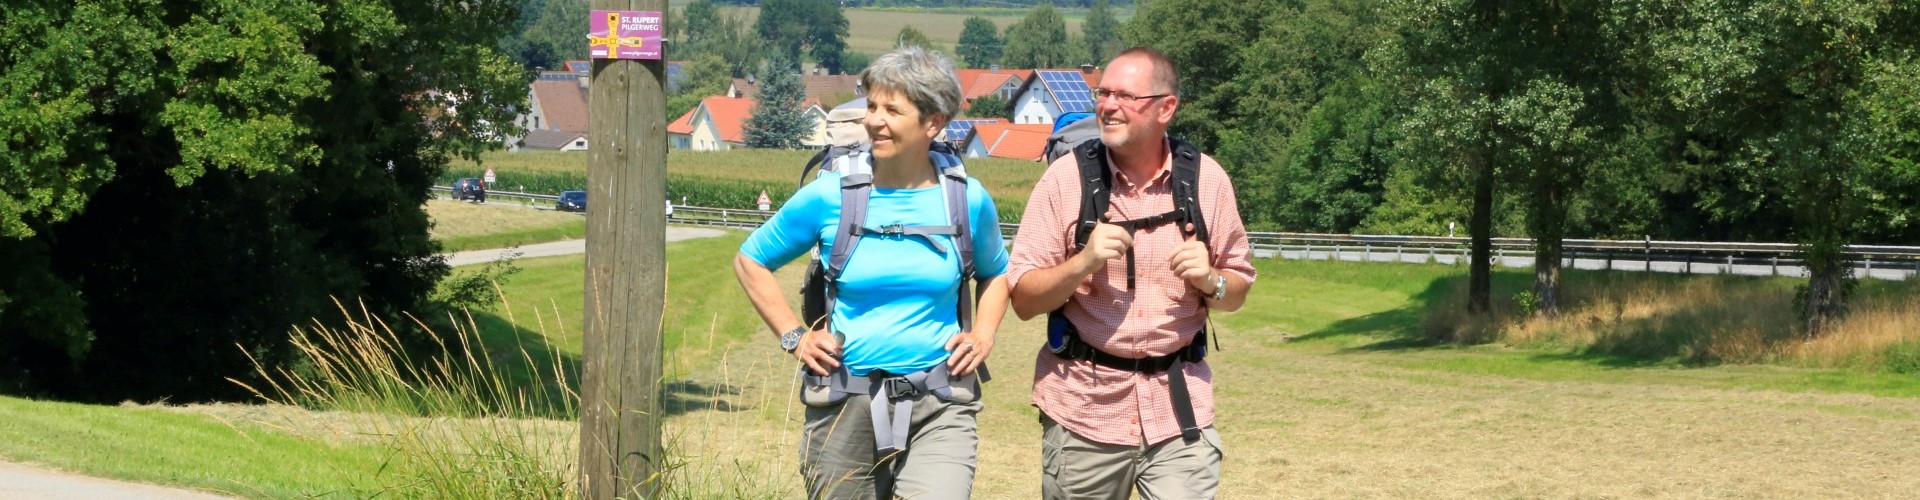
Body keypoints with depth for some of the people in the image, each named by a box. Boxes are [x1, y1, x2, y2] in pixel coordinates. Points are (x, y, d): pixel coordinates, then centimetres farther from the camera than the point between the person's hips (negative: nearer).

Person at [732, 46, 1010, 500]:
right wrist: (794, 337, 3)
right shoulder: (830, 197, -3)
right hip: (845, 406, 1)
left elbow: (996, 273, 22)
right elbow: (750, 261, 11)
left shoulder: (968, 199, 1)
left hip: (938, 407, -1)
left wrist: (983, 335, 6)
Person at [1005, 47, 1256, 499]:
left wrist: (1212, 282, -11)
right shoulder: (1067, 177, -3)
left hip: (1179, 406, 1)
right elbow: (1023, 301, -3)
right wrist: (1083, 262, -20)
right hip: (1083, 409, 0)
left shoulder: (1205, 178, 1)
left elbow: (1237, 290, 11)